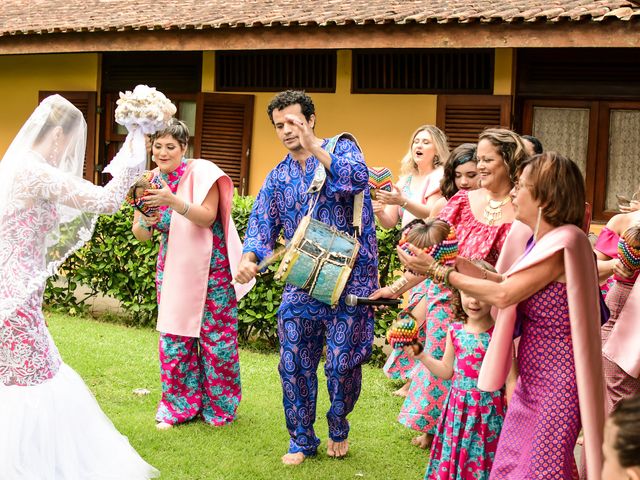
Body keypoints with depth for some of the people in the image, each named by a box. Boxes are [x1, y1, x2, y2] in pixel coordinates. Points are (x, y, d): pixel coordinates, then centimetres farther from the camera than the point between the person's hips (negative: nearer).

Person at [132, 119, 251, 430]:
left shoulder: (201, 172, -13)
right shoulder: (151, 182, 1)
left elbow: (207, 217, -22)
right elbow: (140, 235, 2)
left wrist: (175, 203, -37)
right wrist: (145, 222, -22)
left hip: (211, 268, -4)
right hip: (173, 270, 4)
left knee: (216, 337, 3)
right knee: (174, 339, 4)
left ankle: (219, 407, 20)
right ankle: (179, 406, 18)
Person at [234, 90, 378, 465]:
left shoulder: (341, 148, 0)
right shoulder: (277, 178, 12)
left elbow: (357, 178, -22)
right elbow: (262, 224, 5)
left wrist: (314, 147, -24)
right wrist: (249, 259, -15)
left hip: (347, 282, -4)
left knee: (342, 363, 0)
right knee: (294, 364, 6)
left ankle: (338, 429, 27)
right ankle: (302, 439, 23)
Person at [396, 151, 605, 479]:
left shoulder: (564, 242, -20)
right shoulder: (535, 237, 8)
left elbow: (503, 295, -20)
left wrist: (438, 271, -13)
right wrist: (463, 266, 2)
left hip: (555, 384, -9)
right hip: (531, 380, 9)